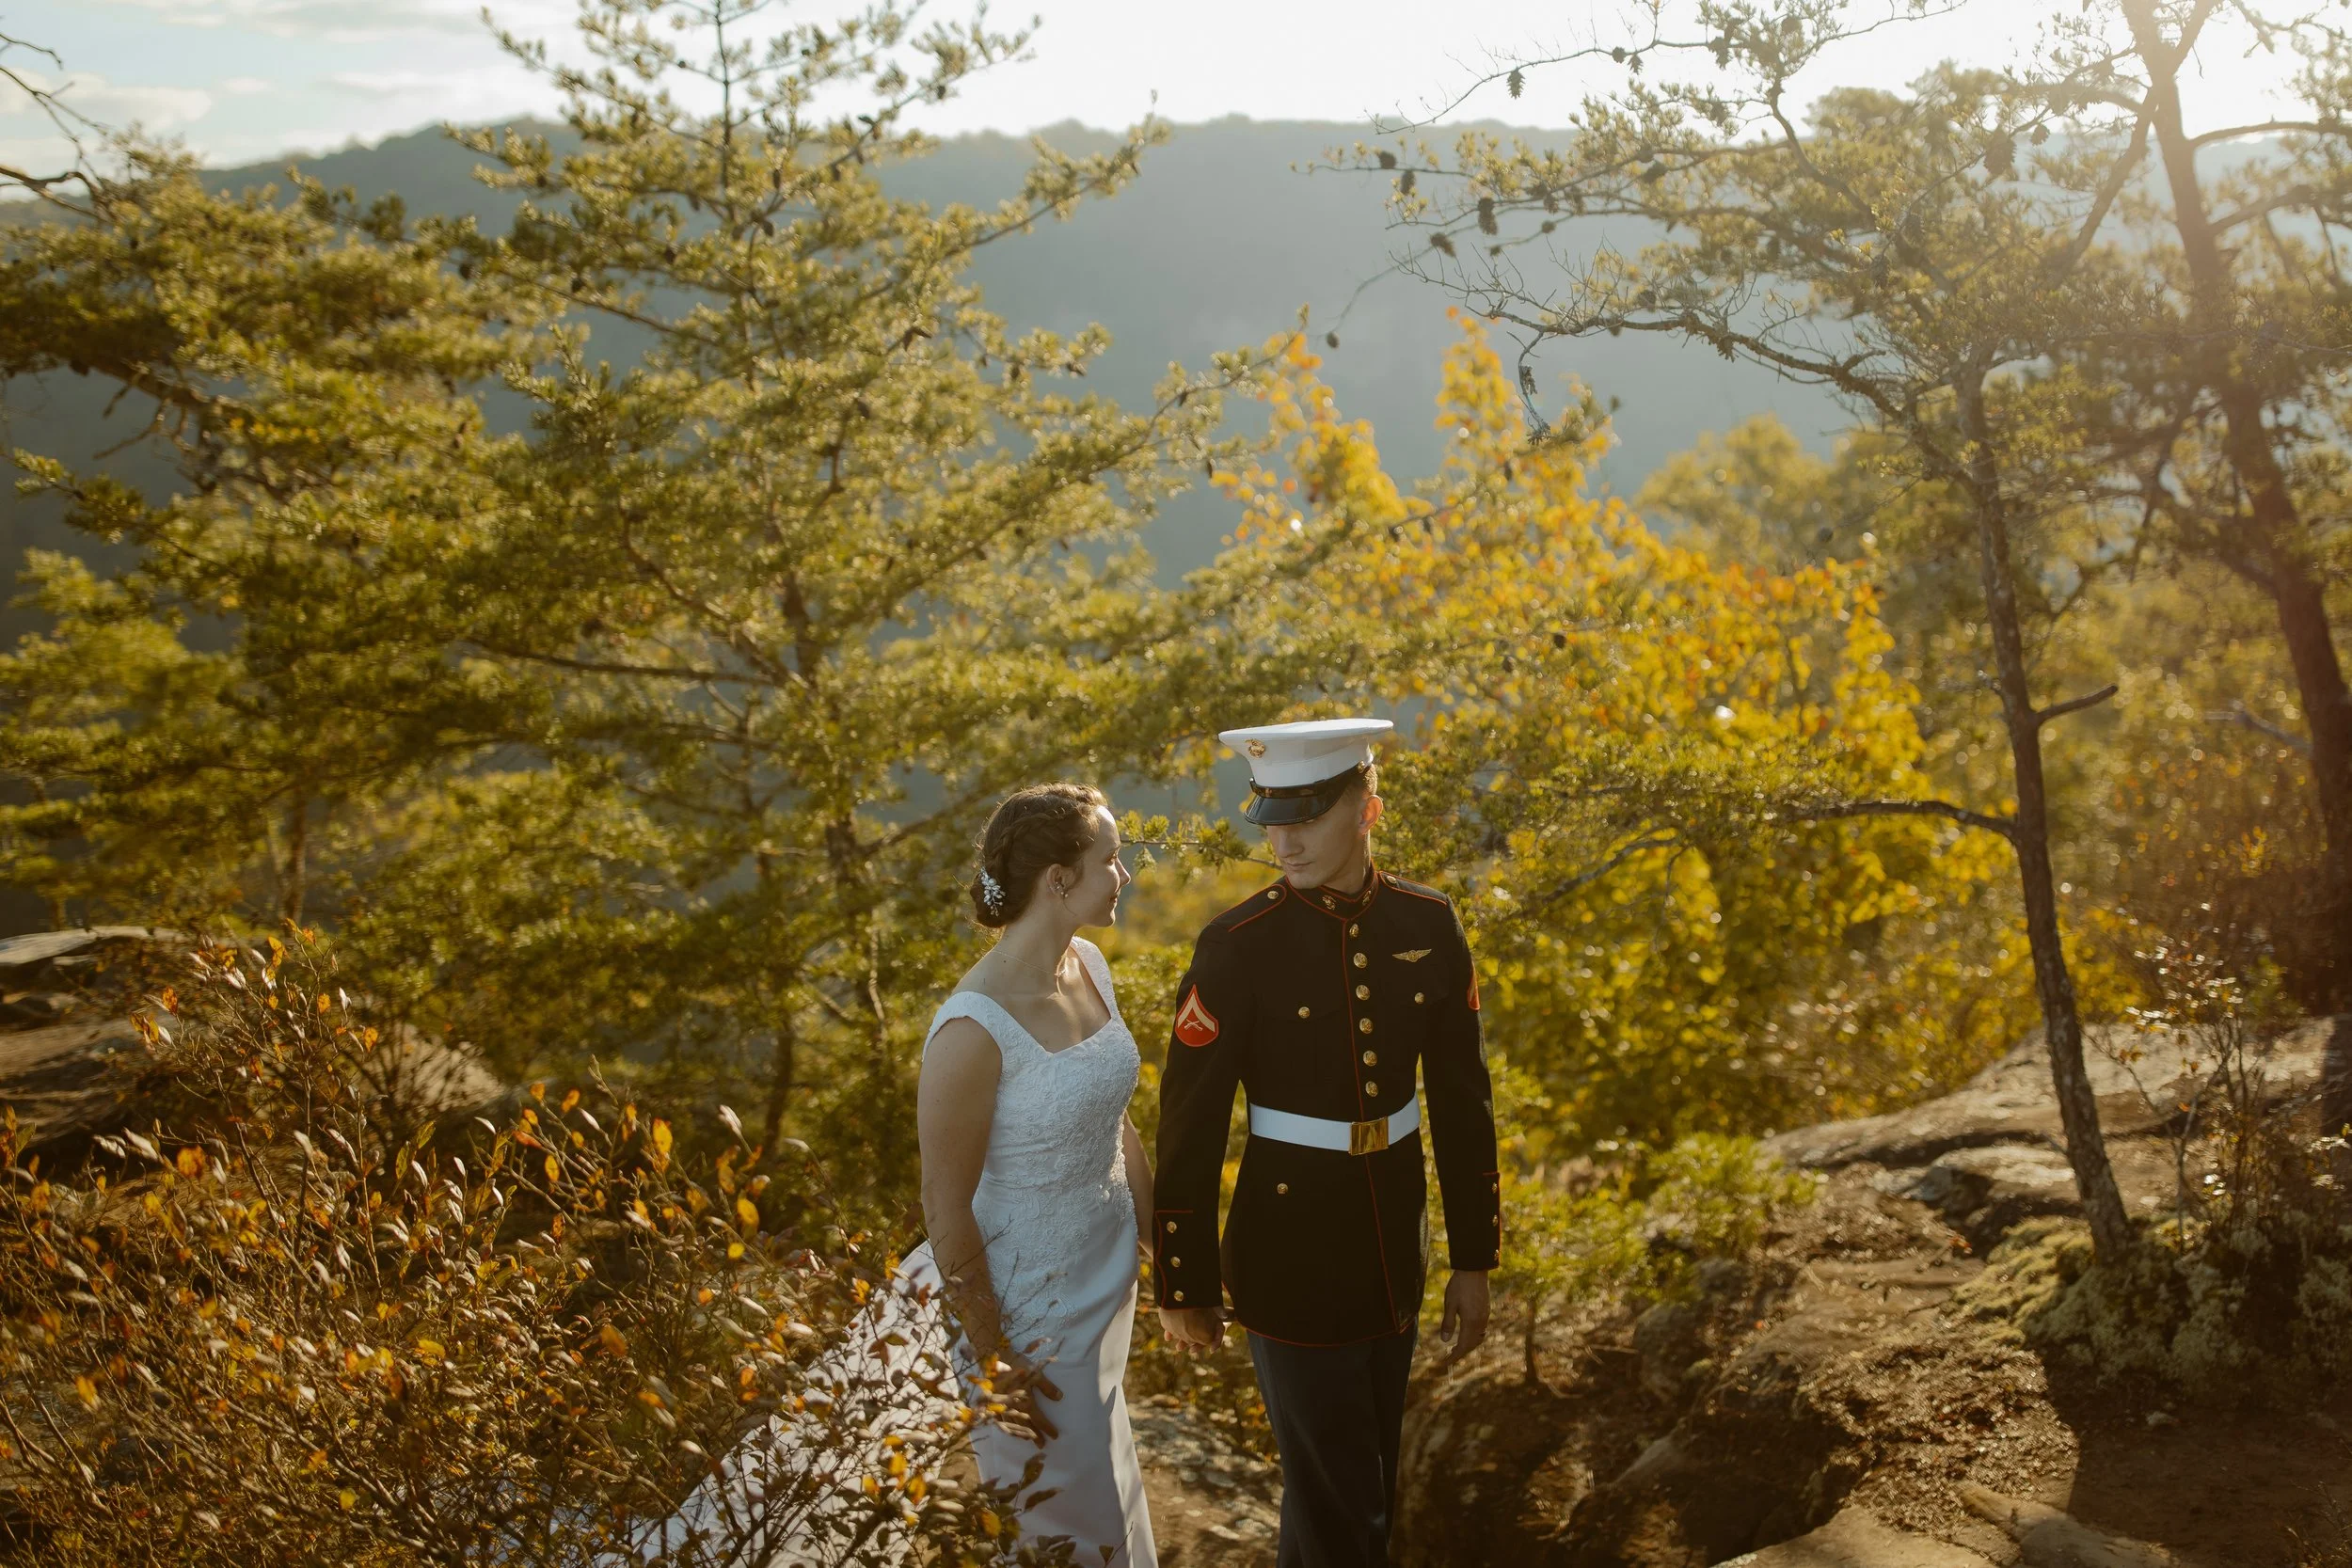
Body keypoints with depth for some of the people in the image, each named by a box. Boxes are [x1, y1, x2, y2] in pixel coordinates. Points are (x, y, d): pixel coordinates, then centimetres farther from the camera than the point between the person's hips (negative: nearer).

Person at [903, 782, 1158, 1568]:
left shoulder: (1089, 964, -5)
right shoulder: (976, 1026, -29)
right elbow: (946, 1207, -21)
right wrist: (992, 1363, -14)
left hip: (1106, 1279, 7)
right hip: (1029, 1306, -7)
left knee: (1094, 1478, 26)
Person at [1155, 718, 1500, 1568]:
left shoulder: (1428, 926, -4)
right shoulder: (1235, 948, -17)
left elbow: (1462, 1101, 4)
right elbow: (1188, 1132, -11)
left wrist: (1473, 1259, 8)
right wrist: (1183, 1286, -5)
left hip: (1393, 1255, 5)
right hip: (1291, 1264, -5)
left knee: (1369, 1484, 21)